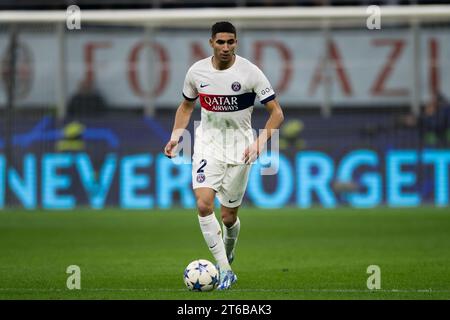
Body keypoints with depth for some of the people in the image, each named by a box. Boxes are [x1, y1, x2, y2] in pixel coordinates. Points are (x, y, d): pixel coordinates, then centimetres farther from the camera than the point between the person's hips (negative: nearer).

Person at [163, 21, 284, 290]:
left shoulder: (250, 72, -13)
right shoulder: (197, 71, -4)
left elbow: (277, 113, -10)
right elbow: (187, 106, 15)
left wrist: (260, 142, -24)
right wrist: (176, 136, 1)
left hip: (240, 148, -2)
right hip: (208, 144, 2)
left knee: (229, 217, 4)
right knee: (204, 204, -20)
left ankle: (228, 253, 39)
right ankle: (225, 271, -14)